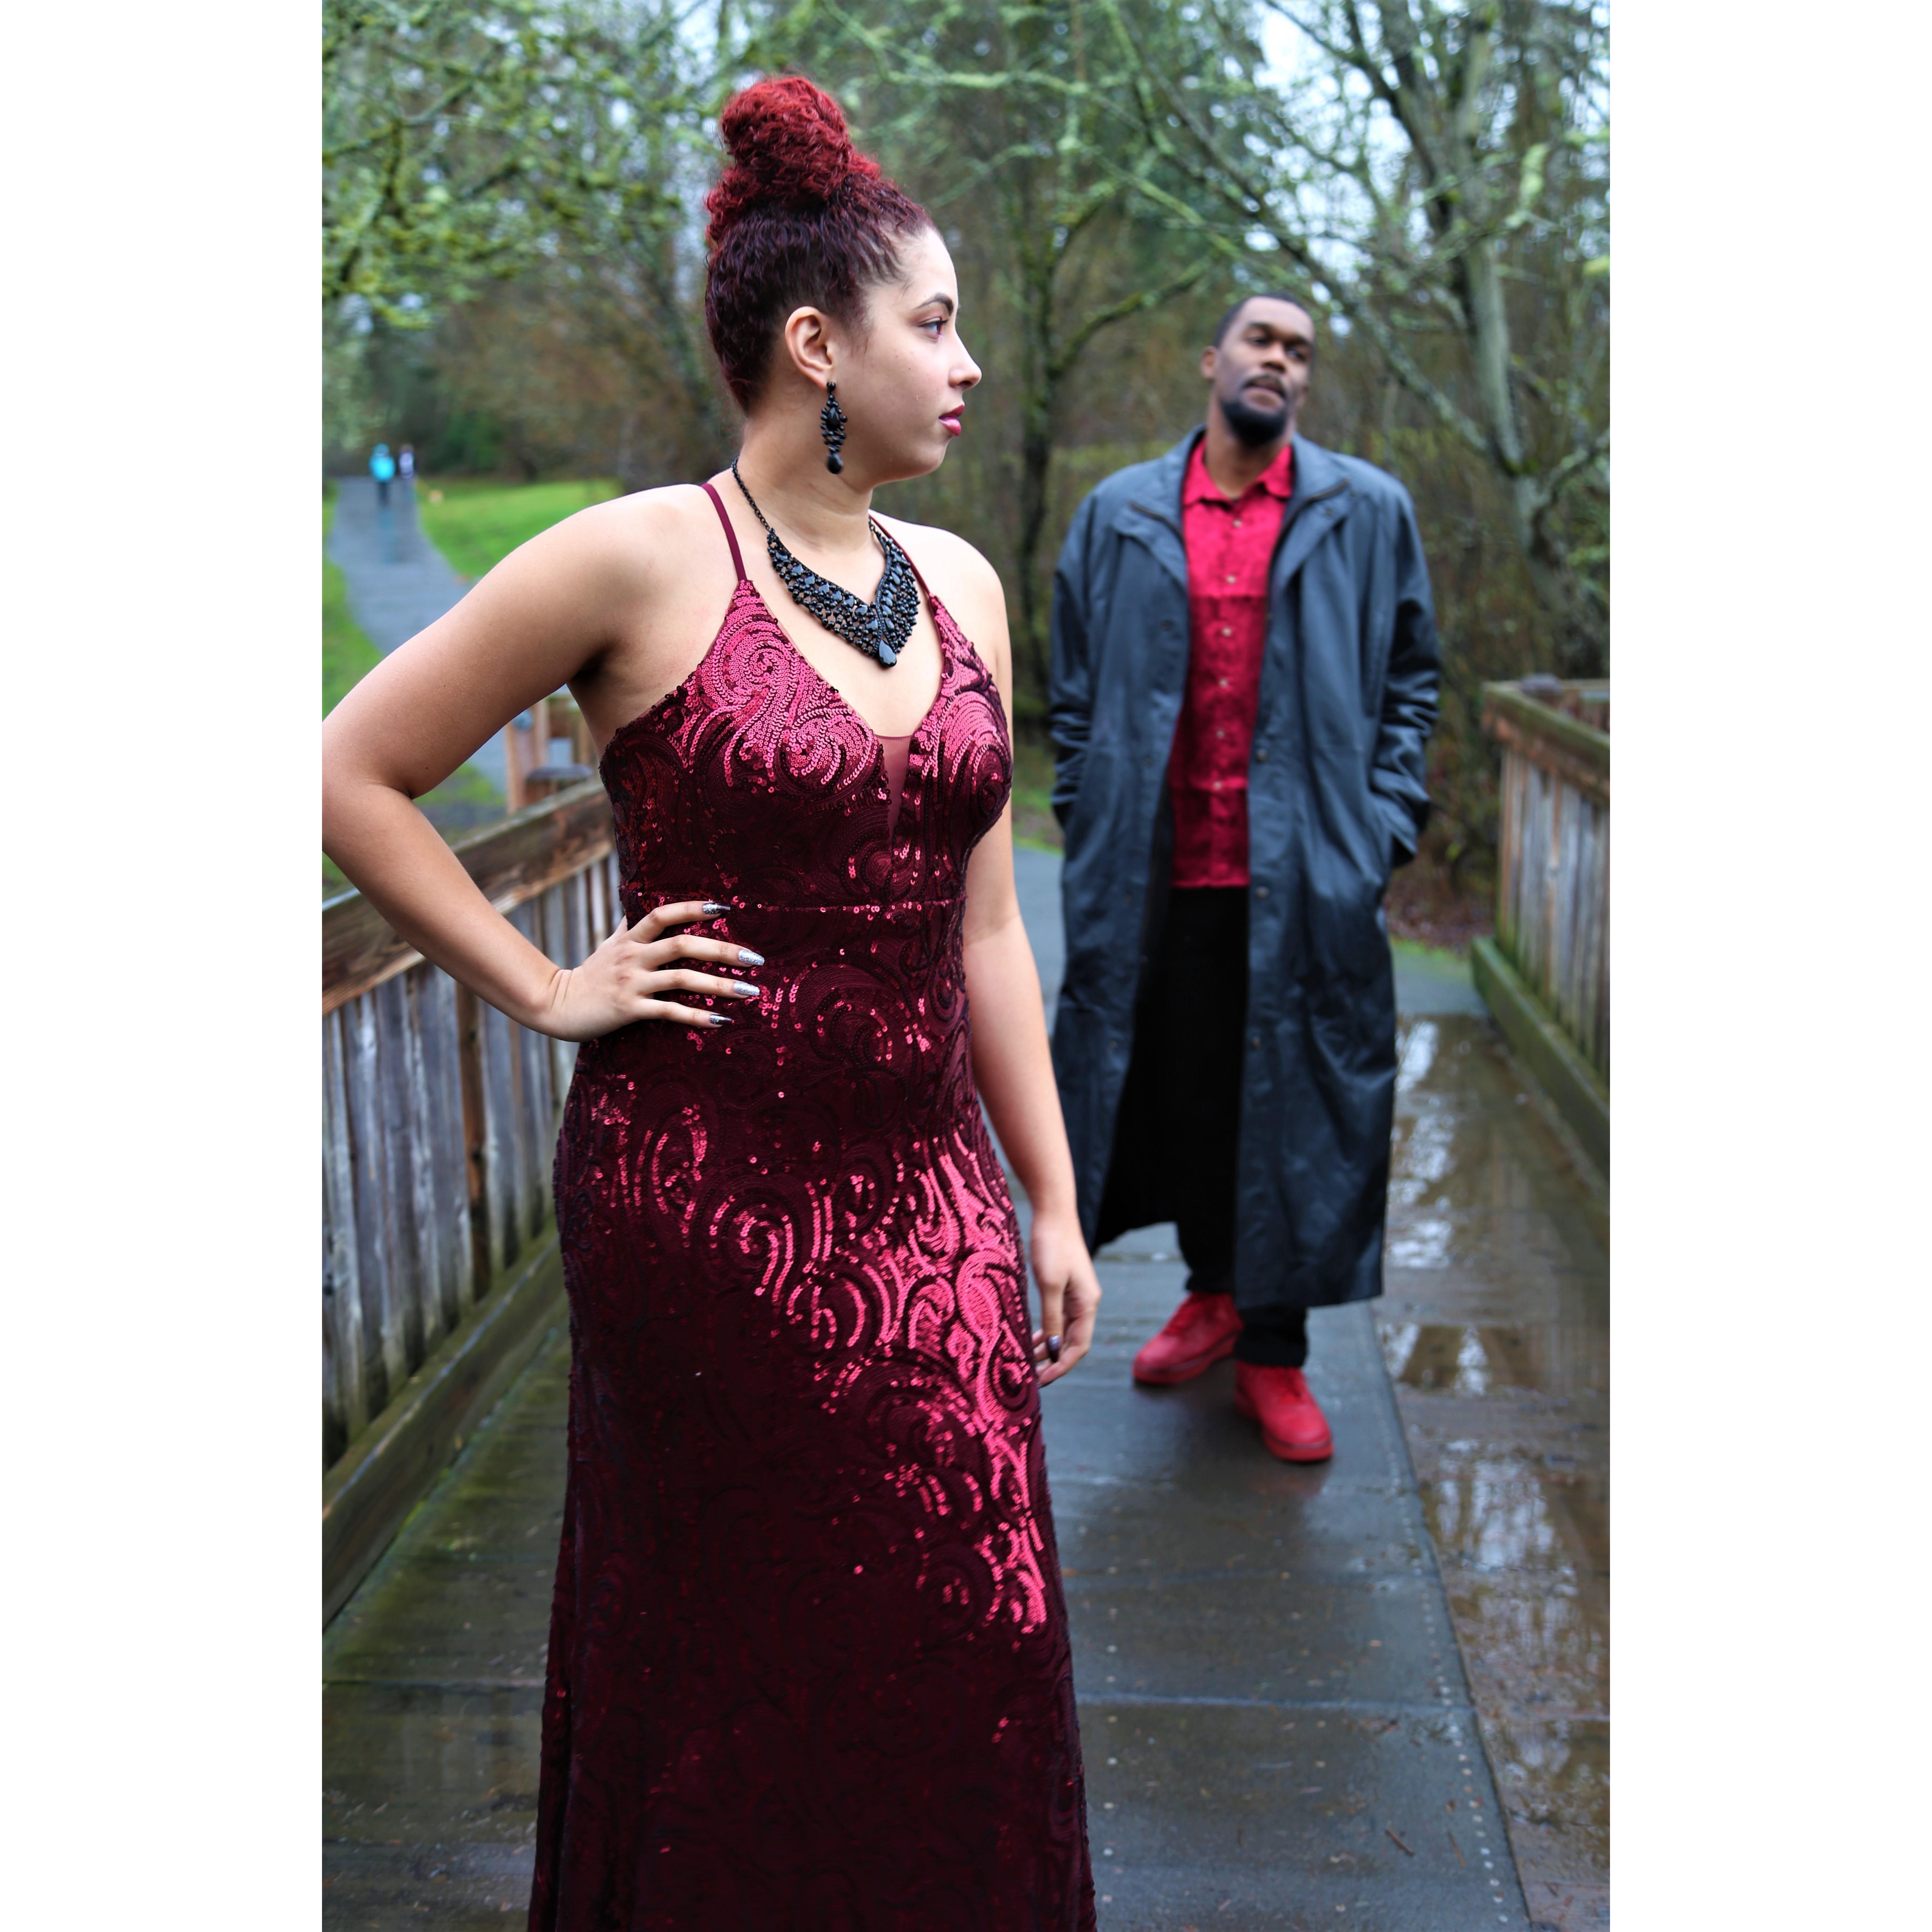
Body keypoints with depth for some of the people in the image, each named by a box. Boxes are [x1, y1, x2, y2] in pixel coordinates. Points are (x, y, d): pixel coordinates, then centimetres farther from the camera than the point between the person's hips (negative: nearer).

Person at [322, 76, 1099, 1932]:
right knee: (726, 1658, 10)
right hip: (706, 1191, -5)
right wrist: (546, 990, -7)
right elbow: (355, 775, -5)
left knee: (970, 1642, 10)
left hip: (929, 1189, 5)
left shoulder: (960, 584, 9)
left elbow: (983, 923, 12)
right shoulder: (640, 561, -9)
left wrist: (1051, 1201, 12)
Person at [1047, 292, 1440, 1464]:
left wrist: (1383, 828, -1)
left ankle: (1274, 1353, 20)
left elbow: (1412, 678, 9)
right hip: (1157, 878, 2)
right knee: (1173, 1094, 10)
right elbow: (1076, 694, 13)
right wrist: (1090, 832, 5)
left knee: (1296, 1105, 4)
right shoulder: (1117, 517, 9)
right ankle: (1214, 1294, 35)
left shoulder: (1369, 514, 6)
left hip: (1303, 878, -1)